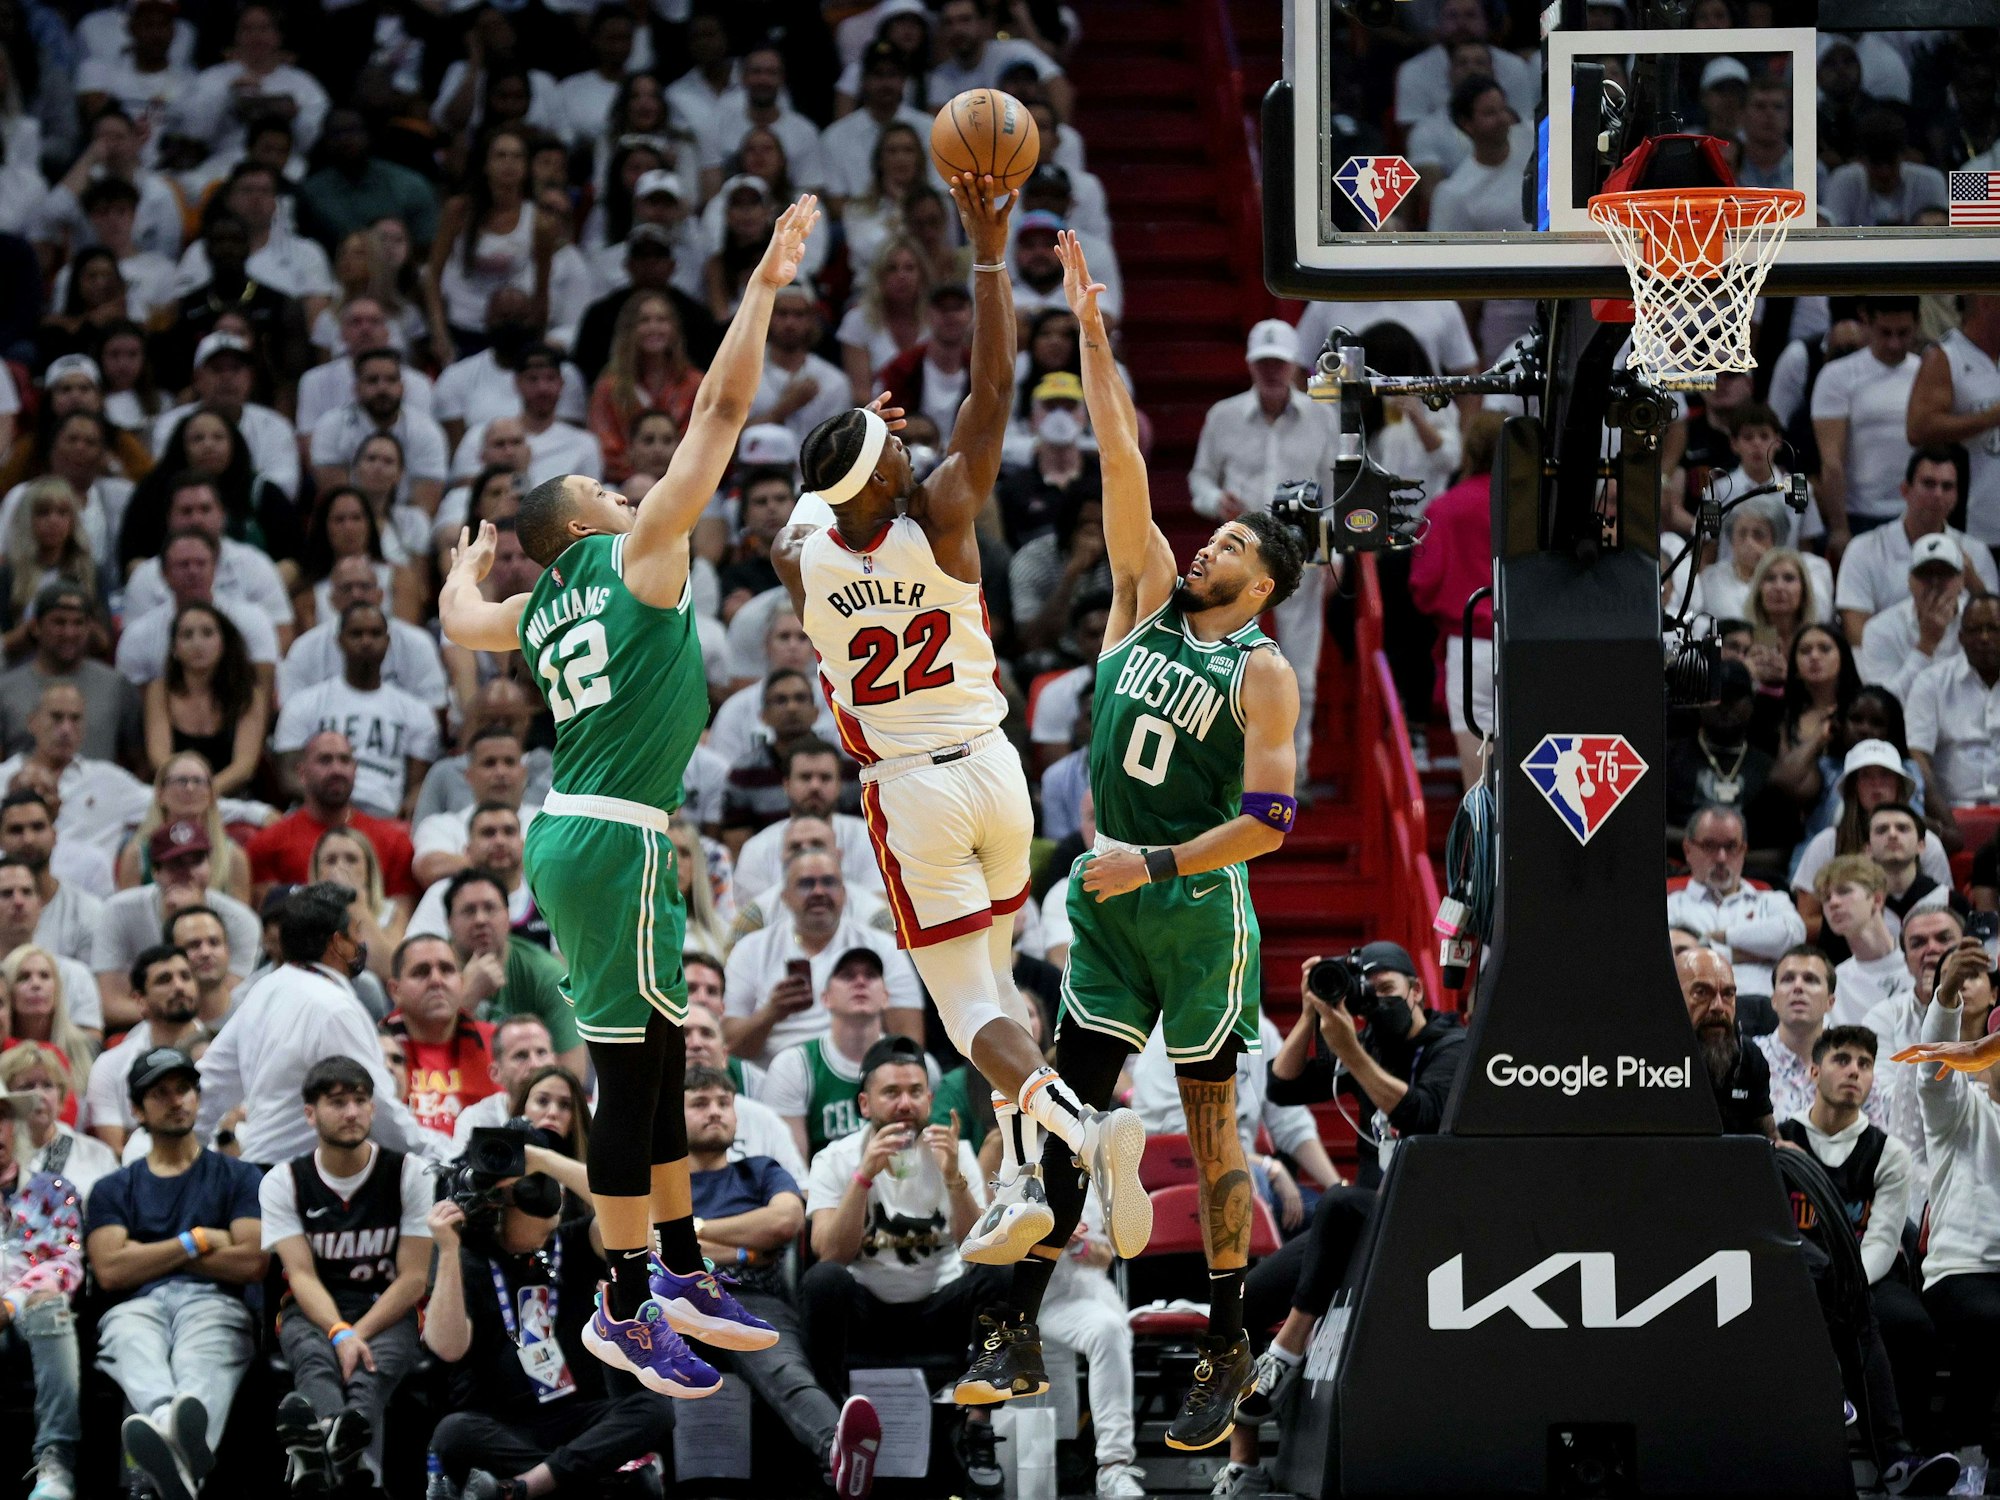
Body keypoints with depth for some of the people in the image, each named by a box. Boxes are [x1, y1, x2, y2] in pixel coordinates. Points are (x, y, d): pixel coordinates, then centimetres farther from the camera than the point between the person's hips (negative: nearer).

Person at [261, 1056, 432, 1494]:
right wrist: (339, 1335, -26)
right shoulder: (283, 1182, 5)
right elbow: (302, 1275, -6)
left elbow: (414, 1277, -2)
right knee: (316, 1360, -37)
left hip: (387, 1312, 0)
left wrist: (359, 1335, -18)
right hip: (314, 1313, 0)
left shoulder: (408, 1174, 3)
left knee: (373, 1367, -37)